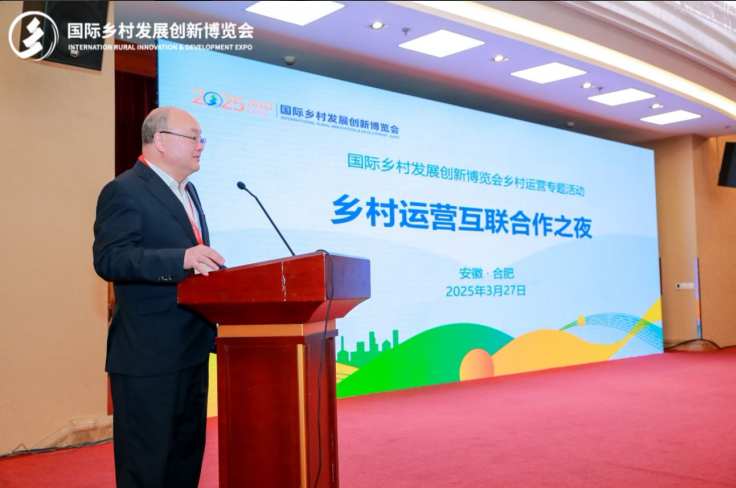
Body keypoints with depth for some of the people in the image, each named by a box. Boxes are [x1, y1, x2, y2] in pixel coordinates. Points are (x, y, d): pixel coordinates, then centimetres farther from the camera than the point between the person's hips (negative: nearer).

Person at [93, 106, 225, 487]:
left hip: (191, 351, 9)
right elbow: (109, 259, -23)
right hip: (147, 357, -9)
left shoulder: (187, 192, 17)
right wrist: (181, 259, -33)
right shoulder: (124, 191, -10)